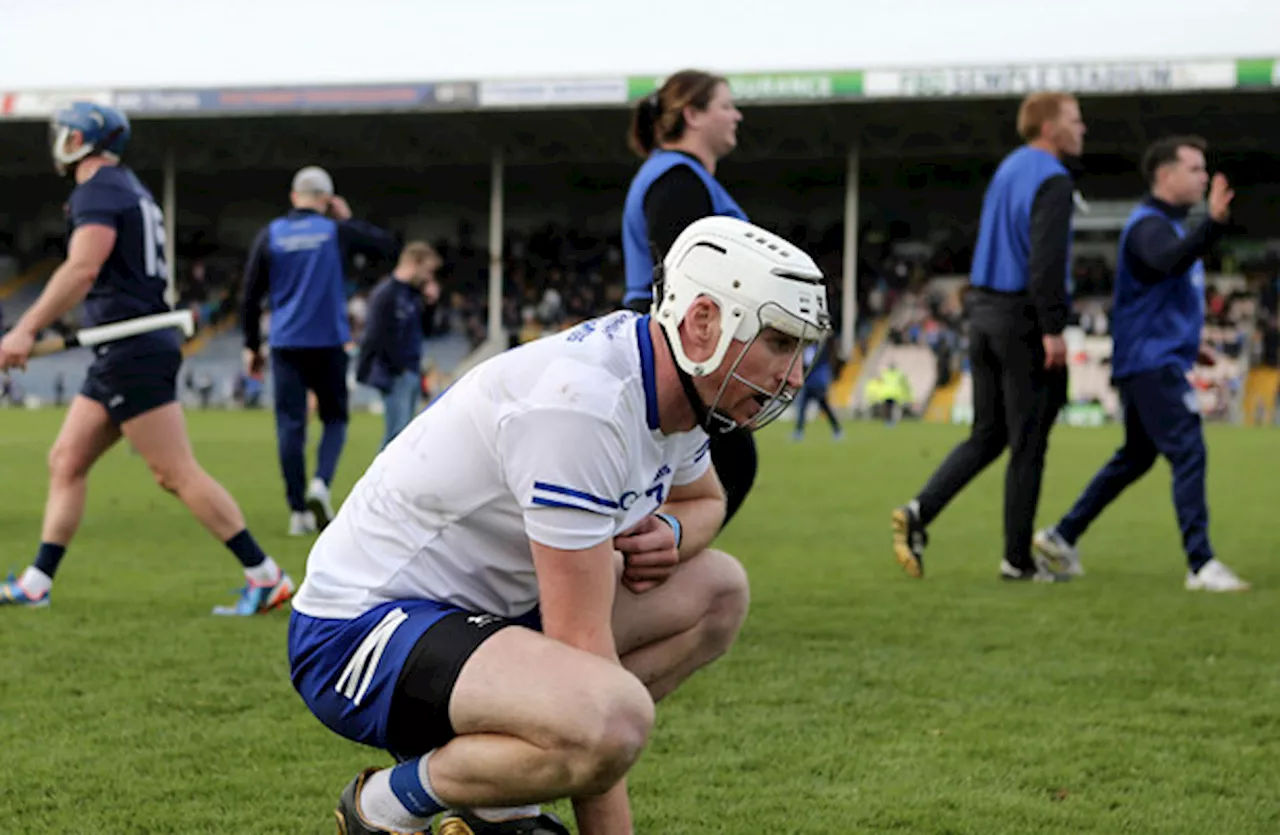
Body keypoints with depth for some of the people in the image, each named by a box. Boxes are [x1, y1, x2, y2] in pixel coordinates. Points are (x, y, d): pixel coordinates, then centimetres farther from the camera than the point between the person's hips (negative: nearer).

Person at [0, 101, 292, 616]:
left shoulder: (98, 191, -10)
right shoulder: (131, 190, 20)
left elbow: (83, 268, -24)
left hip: (133, 354, -10)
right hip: (120, 356, 10)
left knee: (177, 473, -10)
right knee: (66, 461, 11)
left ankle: (265, 578, -9)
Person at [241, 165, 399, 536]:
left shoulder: (270, 235, 3)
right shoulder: (337, 231, -1)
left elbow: (251, 294, 4)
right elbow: (387, 245, 11)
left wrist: (251, 345, 12)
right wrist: (348, 219, 19)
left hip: (285, 344, 1)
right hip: (329, 342, -1)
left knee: (290, 425, 3)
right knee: (334, 418, 13)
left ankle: (298, 511, 0)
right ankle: (321, 482, -12)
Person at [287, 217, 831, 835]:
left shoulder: (677, 388, 2)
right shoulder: (581, 405, -27)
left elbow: (704, 499, 26)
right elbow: (581, 644, -26)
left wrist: (669, 531, 0)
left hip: (480, 609, 10)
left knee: (717, 591, 9)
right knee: (615, 716, -34)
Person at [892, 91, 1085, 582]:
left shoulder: (1007, 170, 15)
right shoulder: (1053, 181, -12)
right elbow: (1046, 257, -23)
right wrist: (1052, 328, -23)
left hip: (983, 311, 8)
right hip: (1024, 319, -8)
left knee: (987, 436, 12)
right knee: (1028, 444, 0)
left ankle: (919, 511, -6)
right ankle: (1017, 560, 5)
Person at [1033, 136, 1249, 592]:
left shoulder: (1168, 225, 19)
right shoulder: (1148, 225, -13)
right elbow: (1172, 261, -36)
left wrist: (1188, 342, 25)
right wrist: (1214, 222, -50)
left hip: (1157, 362, 11)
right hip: (1153, 362, -10)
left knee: (1136, 457, 16)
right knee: (1188, 454, -15)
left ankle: (1061, 537, 23)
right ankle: (1201, 565, -18)